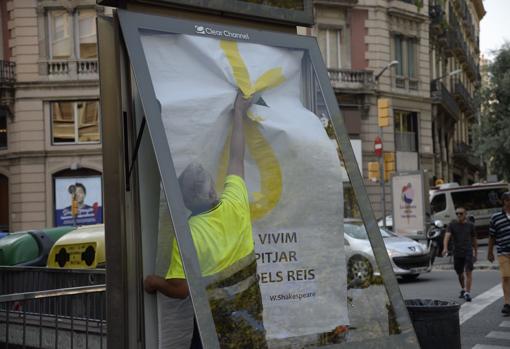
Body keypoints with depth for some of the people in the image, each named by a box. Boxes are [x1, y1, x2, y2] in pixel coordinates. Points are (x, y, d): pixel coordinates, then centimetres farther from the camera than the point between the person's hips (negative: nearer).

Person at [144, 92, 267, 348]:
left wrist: (154, 282, 4)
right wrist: (239, 113, 17)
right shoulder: (235, 204, -10)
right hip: (249, 312, 4)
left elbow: (180, 289, -17)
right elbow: (236, 158, 4)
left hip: (215, 318, -4)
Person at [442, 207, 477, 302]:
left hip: (468, 252, -1)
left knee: (468, 272, -13)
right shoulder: (452, 224, 0)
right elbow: (447, 236, -14)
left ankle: (467, 293, -15)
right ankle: (463, 289, 36)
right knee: (459, 273, 13)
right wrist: (445, 248, -30)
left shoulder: (470, 225, 3)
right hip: (457, 252, 1)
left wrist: (476, 252, 17)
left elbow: (474, 239, 13)